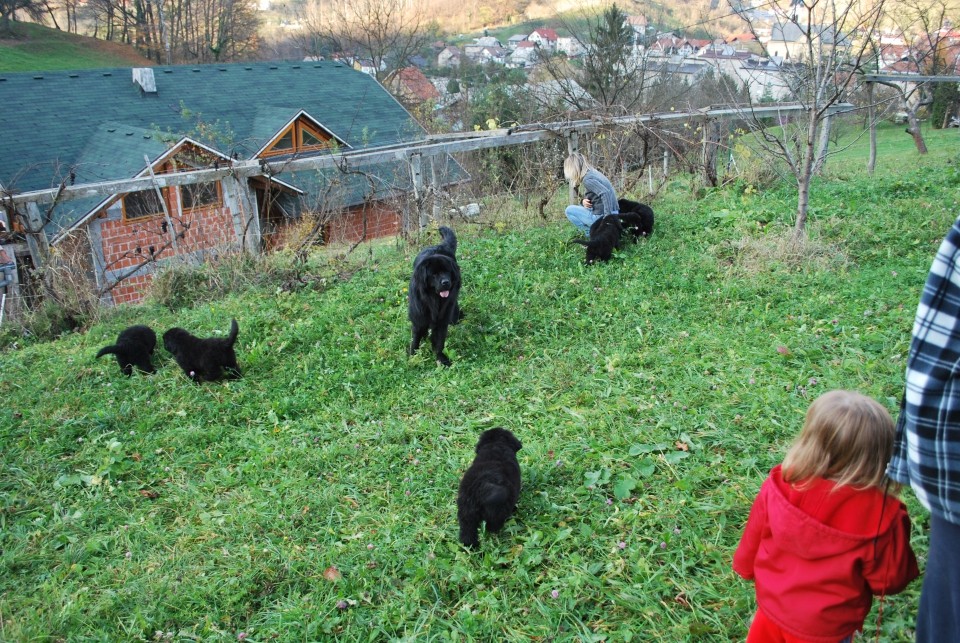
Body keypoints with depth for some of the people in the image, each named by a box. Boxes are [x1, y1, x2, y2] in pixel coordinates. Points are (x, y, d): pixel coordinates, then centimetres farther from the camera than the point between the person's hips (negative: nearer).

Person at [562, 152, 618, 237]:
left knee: (569, 210, 6)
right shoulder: (593, 173, 14)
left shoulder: (587, 179, -16)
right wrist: (583, 201, -1)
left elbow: (605, 193, -28)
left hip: (600, 216, -9)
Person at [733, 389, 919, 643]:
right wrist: (897, 526, -2)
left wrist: (746, 568, 16)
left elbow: (750, 545, -5)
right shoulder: (879, 514, -30)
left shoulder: (778, 486, -22)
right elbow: (889, 580, -13)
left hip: (772, 607, 2)